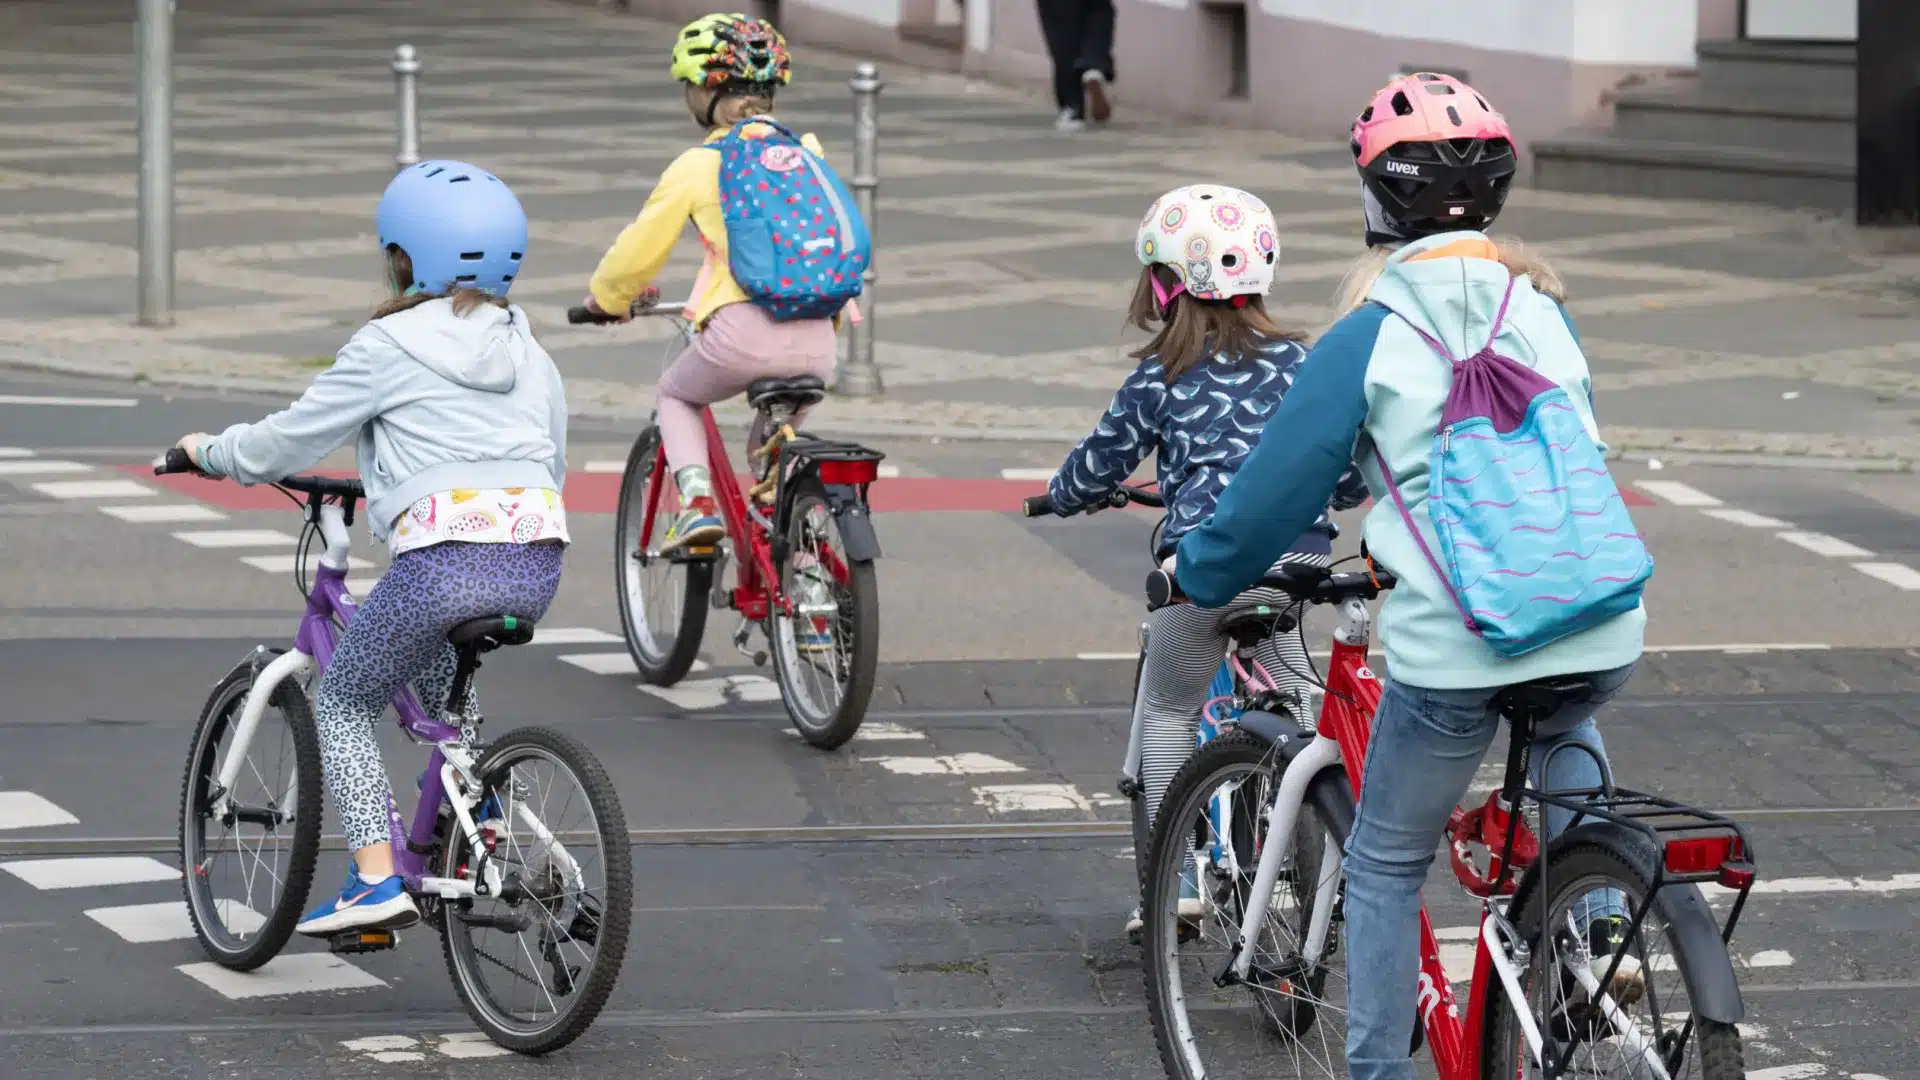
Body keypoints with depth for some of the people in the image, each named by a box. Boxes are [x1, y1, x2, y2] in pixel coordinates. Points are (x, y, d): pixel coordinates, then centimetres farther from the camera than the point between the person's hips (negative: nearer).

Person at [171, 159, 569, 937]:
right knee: (438, 680, 36)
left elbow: (286, 443, 9)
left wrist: (209, 452, 28)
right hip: (539, 564, 6)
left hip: (444, 559, -6)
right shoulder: (528, 352, 21)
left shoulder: (388, 347, 4)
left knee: (342, 705, 13)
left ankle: (376, 879, -1)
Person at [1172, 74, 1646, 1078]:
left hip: (1453, 652, -4)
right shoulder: (1546, 308, 12)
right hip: (1600, 636, 4)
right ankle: (1600, 922, 19)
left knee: (1385, 867, 15)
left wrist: (1196, 573, 23)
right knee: (1563, 727, 39)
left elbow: (1275, 488, 3)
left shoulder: (1370, 336, -3)